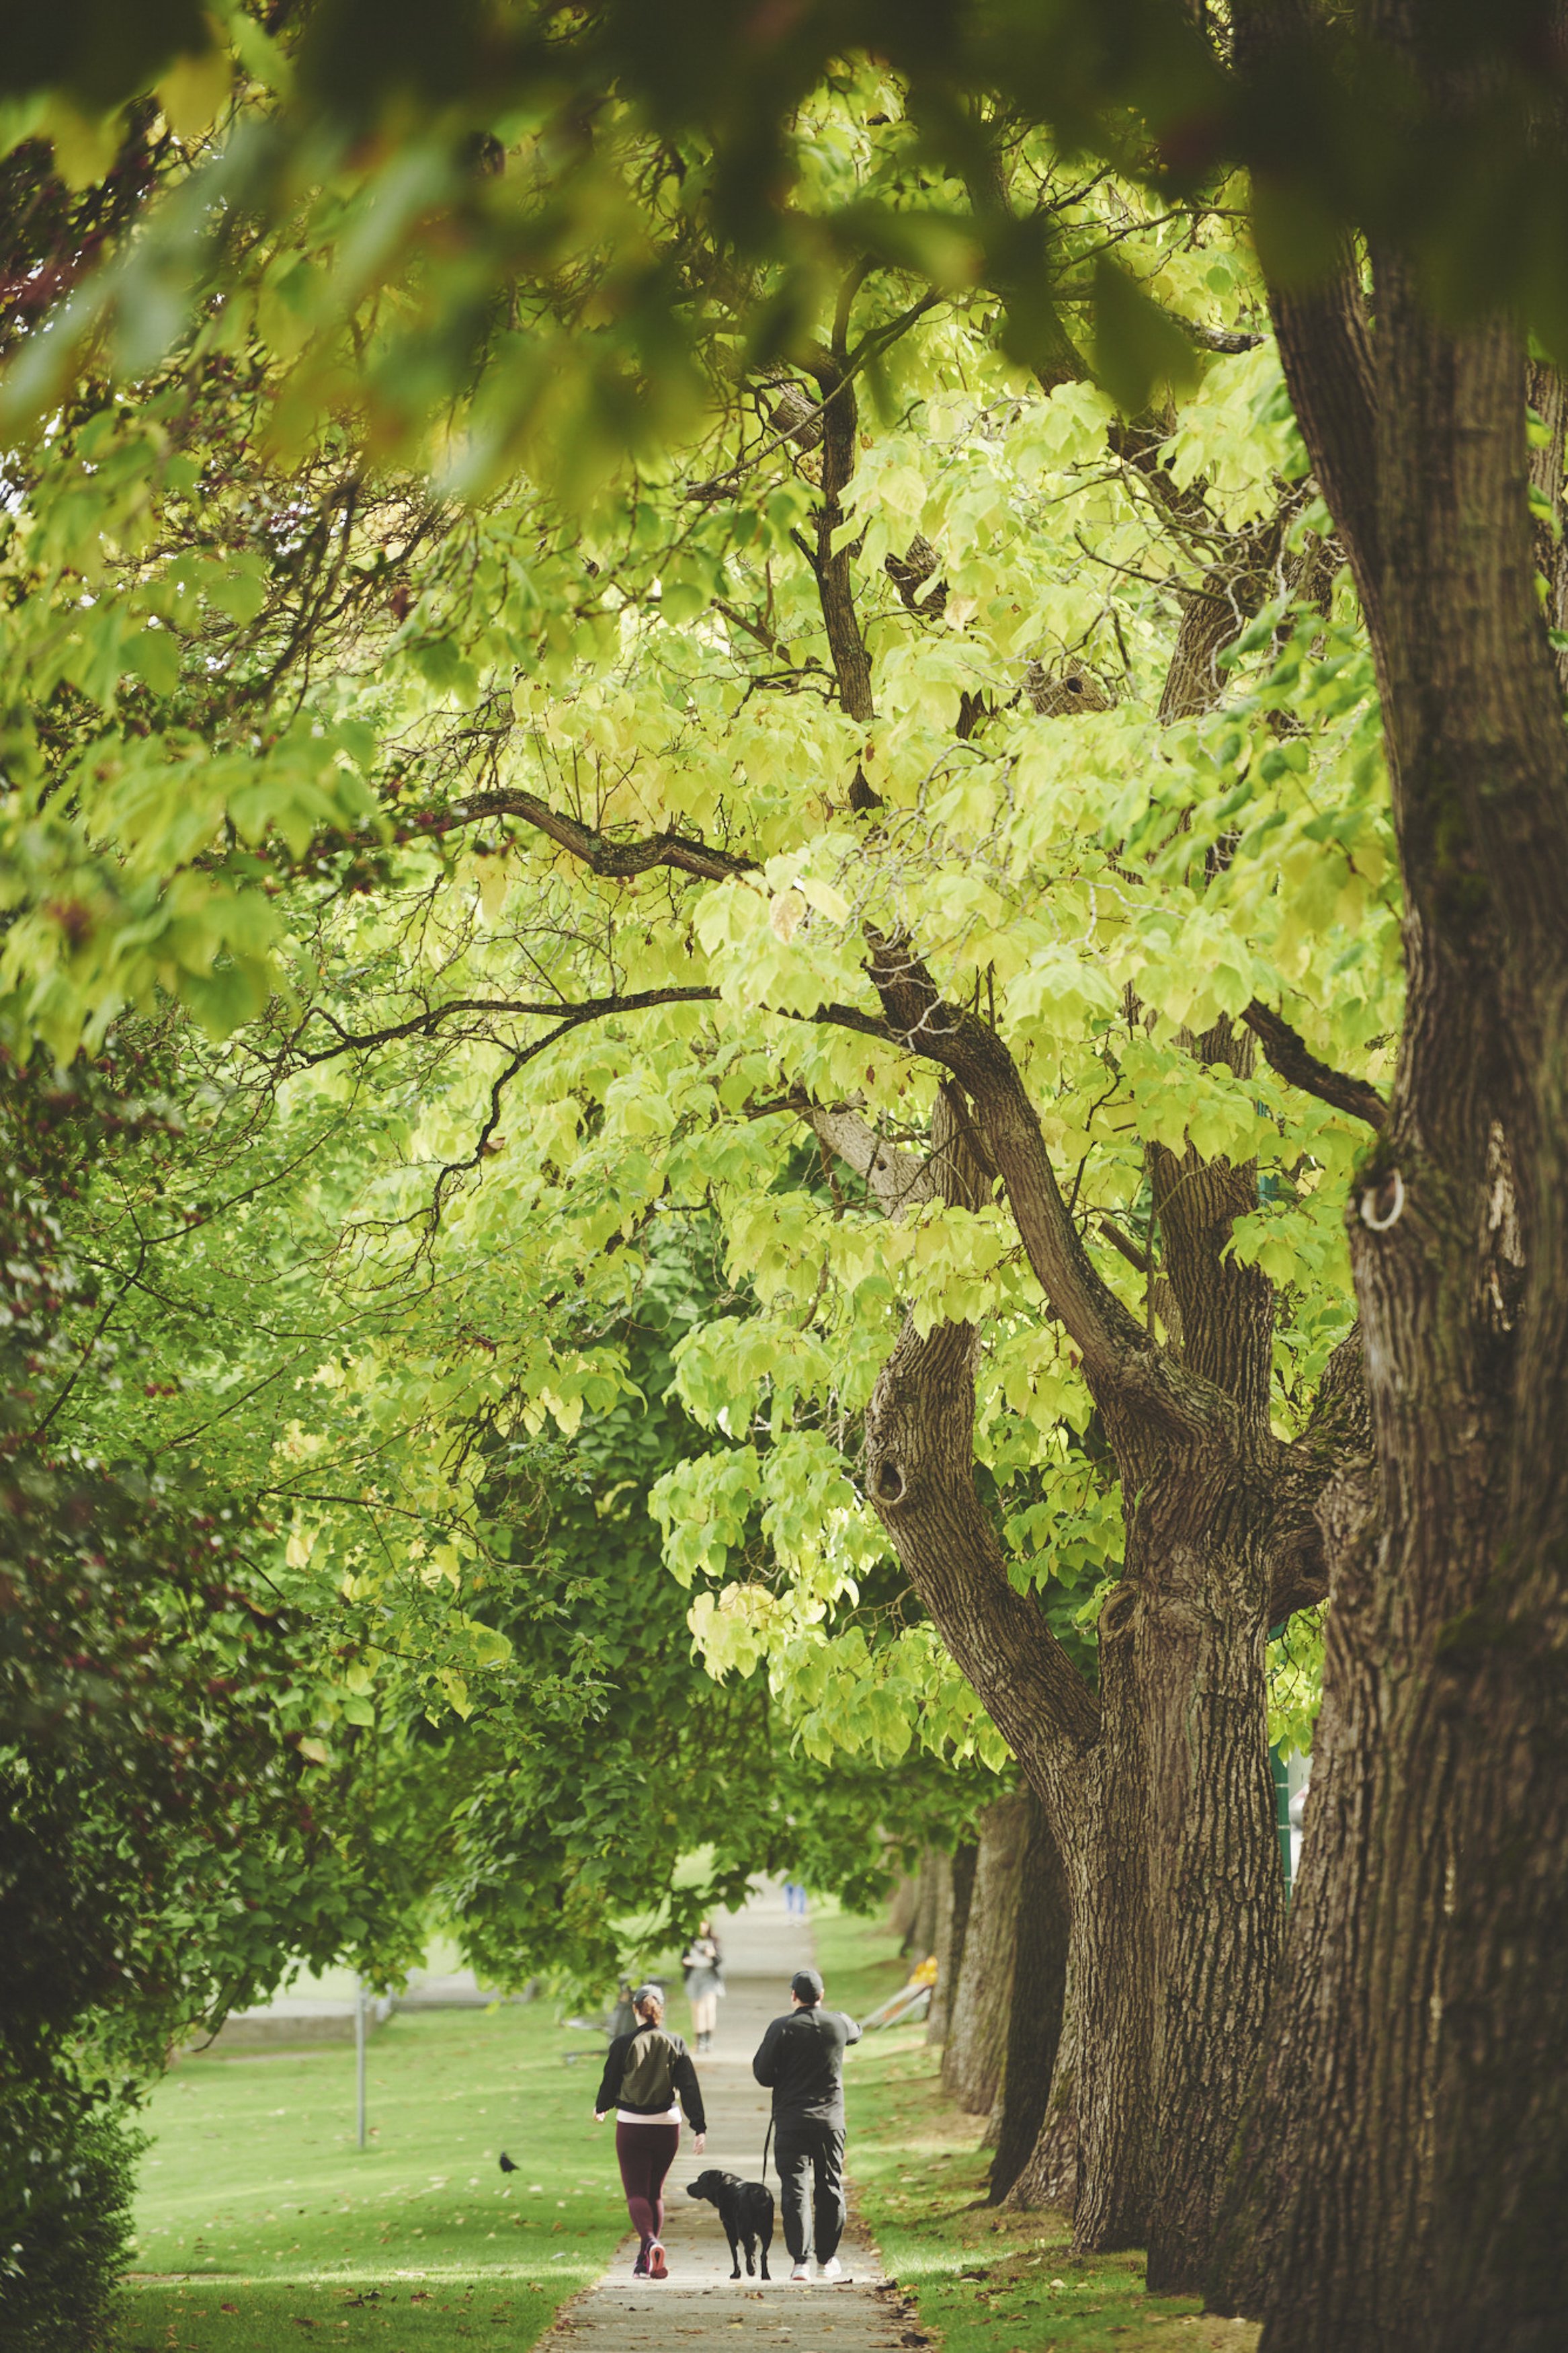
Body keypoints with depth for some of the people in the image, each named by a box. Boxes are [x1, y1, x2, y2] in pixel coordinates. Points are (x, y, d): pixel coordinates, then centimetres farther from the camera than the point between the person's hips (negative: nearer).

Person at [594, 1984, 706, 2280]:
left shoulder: (623, 2044, -8)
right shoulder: (675, 2044, -1)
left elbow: (610, 2084, 1)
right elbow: (690, 2088, -5)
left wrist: (601, 2109, 22)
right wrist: (700, 2128, -4)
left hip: (631, 2125, -3)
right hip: (666, 2124, 3)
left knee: (636, 2192, -1)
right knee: (655, 2192, 15)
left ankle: (651, 2243, -28)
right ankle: (645, 2261, 16)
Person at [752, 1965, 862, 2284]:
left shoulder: (782, 2028, -9)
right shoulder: (839, 2024, 0)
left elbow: (762, 2073, -8)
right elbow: (855, 2034, 25)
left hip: (791, 2121, -2)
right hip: (830, 2121, 2)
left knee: (795, 2189, -1)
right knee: (830, 2189, 12)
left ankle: (801, 2260, -8)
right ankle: (828, 2258, 18)